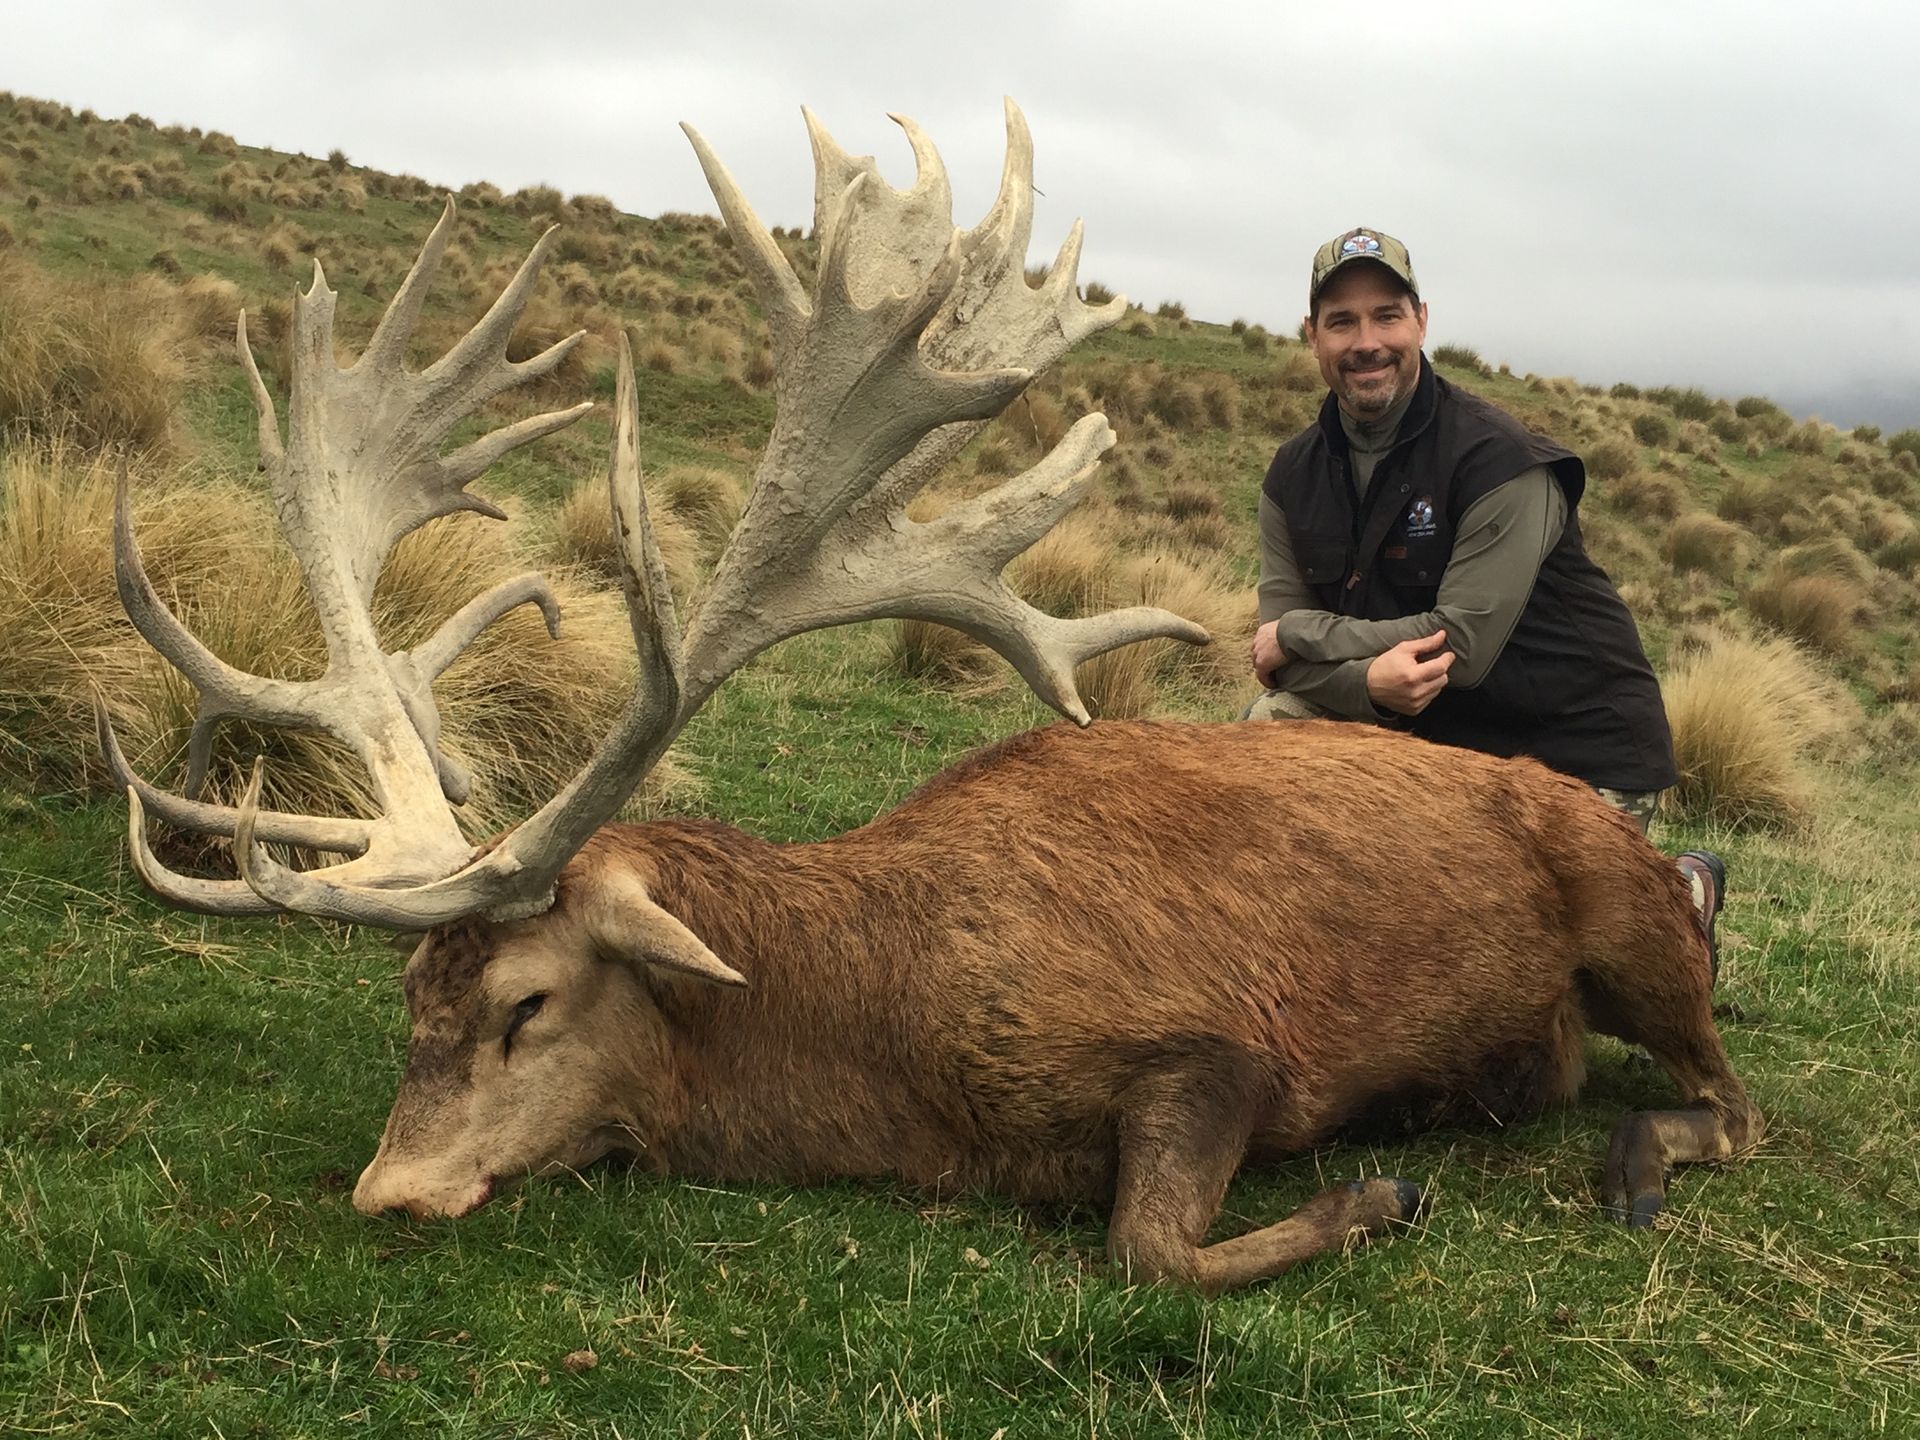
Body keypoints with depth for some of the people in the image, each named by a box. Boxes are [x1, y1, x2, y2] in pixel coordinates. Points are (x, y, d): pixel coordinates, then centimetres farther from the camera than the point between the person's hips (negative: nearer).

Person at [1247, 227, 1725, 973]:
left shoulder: (1501, 461, -21)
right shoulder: (1295, 472, -1)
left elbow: (1462, 646, -25)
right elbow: (1278, 647, -7)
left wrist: (1301, 634, -18)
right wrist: (1368, 680, -30)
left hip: (1580, 752, -5)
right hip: (1437, 733, 5)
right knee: (1278, 721, -15)